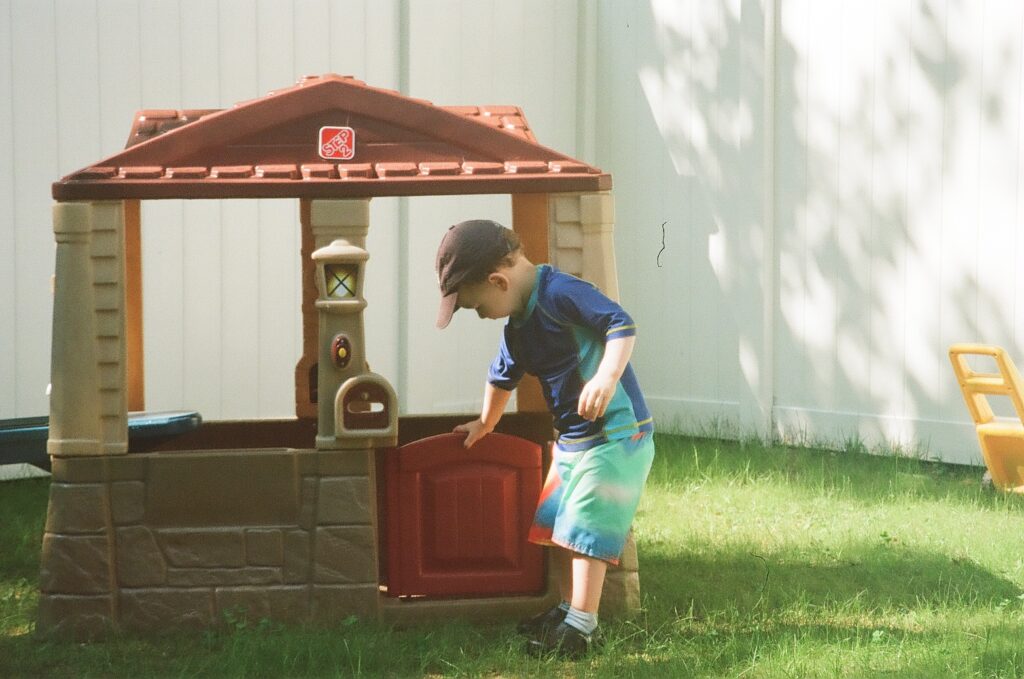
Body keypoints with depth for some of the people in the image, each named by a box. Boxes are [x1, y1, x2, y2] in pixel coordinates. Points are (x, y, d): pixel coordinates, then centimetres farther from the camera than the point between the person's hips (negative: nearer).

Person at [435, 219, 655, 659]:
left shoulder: (562, 294, -20)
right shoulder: (518, 326, 11)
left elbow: (621, 326, -28)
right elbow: (502, 375, 30)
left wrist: (606, 378, -42)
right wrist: (485, 424, 45)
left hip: (617, 435, -10)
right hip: (571, 439, 10)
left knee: (584, 525, -12)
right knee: (558, 526, 15)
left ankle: (581, 627, -10)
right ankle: (569, 610, 28)